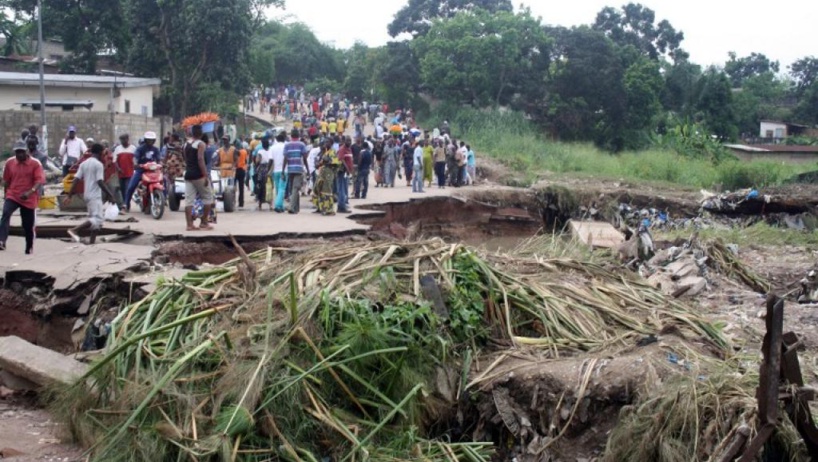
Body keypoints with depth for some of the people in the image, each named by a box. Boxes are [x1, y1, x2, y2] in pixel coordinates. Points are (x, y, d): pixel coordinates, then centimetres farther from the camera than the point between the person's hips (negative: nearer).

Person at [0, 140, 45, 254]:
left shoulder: (35, 163, -9)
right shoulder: (9, 163, 3)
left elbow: (40, 180, -19)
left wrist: (31, 191, -34)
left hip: (29, 199, -2)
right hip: (12, 196, 2)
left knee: (28, 226, 7)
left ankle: (29, 247, 28)